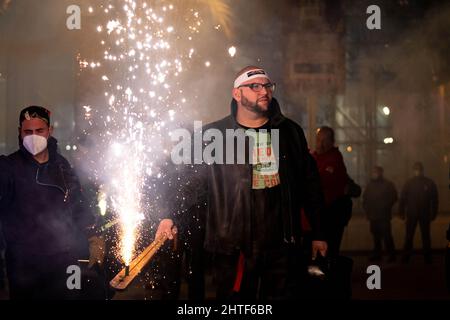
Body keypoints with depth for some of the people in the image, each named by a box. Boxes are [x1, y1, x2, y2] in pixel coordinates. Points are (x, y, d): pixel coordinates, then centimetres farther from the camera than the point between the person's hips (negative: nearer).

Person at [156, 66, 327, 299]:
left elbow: (309, 184, 13)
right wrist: (173, 217, -17)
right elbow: (192, 182, -1)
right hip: (233, 249, -2)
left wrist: (318, 234, 12)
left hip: (283, 247, 2)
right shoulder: (214, 134, 0)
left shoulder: (290, 132, 9)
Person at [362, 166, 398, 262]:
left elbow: (393, 198, -2)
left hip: (384, 215, -5)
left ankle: (391, 254, -3)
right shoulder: (370, 185, 14)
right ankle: (377, 254, 15)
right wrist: (366, 208, 9)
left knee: (386, 235, -9)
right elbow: (365, 198, 21)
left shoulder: (388, 185, 0)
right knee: (376, 236, 8)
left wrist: (385, 207, -7)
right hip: (373, 215, 5)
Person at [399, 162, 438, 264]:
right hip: (411, 214, 0)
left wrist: (434, 213, 0)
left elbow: (435, 200, 4)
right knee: (409, 236, 3)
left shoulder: (430, 183, 1)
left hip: (425, 215, 0)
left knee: (426, 236, 7)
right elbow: (403, 198, 3)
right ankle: (406, 255, 8)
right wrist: (402, 212, -2)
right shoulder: (409, 183, 2)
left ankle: (427, 256, 14)